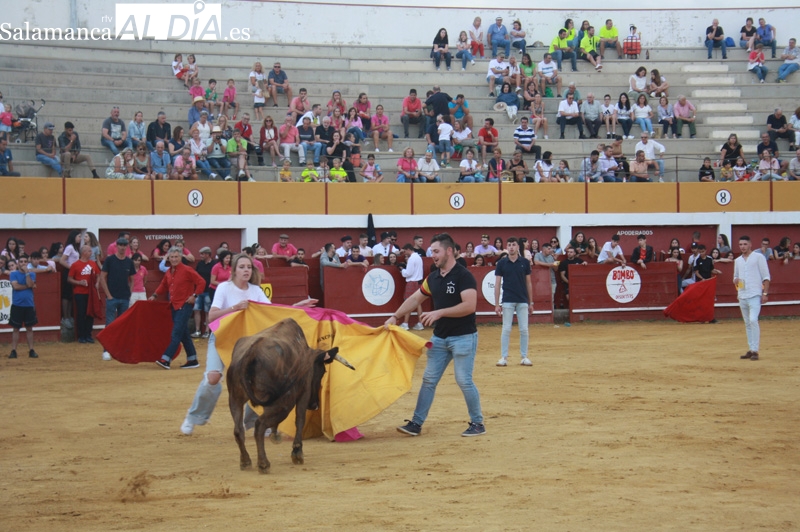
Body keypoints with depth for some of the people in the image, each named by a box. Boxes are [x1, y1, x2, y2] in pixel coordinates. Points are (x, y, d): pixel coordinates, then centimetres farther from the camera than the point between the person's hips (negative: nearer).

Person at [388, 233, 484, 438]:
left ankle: (477, 424, 8)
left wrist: (439, 312, -26)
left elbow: (469, 306, -25)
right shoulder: (433, 278, 8)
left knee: (464, 380, -6)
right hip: (439, 338, 7)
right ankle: (416, 423, 12)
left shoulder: (463, 276, -15)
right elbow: (415, 299, 17)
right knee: (429, 379, 7)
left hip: (463, 337, -7)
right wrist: (395, 317, 9)